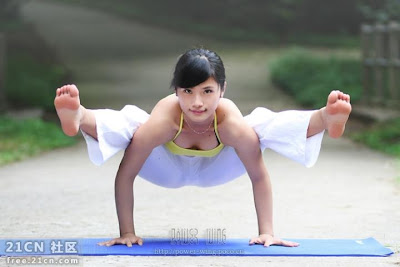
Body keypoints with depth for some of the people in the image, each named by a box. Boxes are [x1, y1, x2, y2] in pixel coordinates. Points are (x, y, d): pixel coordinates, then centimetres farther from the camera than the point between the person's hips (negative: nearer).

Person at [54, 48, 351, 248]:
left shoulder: (234, 124, -40)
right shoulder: (162, 120, -42)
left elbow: (260, 177, -26)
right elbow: (125, 175, -32)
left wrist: (267, 232, -26)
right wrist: (127, 233, -31)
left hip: (214, 169, 2)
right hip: (168, 169, -1)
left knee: (264, 123, -22)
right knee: (129, 122, -33)